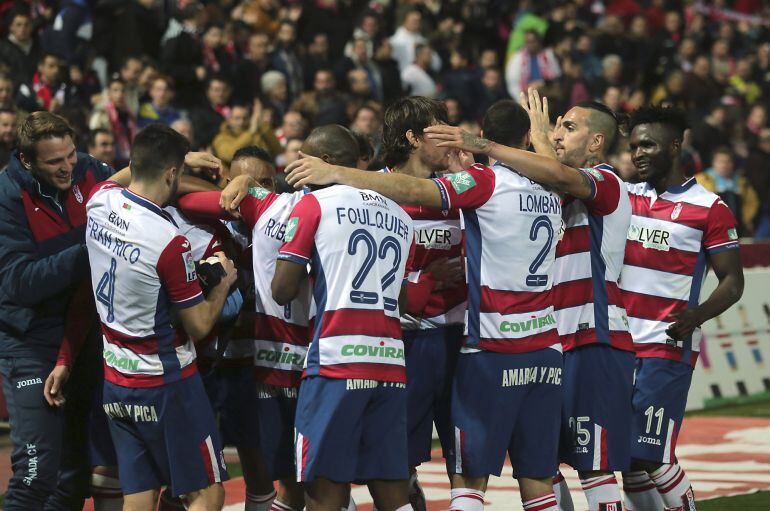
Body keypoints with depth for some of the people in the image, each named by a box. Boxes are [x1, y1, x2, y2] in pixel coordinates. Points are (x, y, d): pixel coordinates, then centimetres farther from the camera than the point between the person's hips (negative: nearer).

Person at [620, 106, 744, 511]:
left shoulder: (708, 209, -3)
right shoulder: (624, 197, 11)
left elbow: (732, 282, -4)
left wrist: (696, 316, -21)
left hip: (667, 346, -5)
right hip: (619, 342, 5)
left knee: (648, 458, -10)